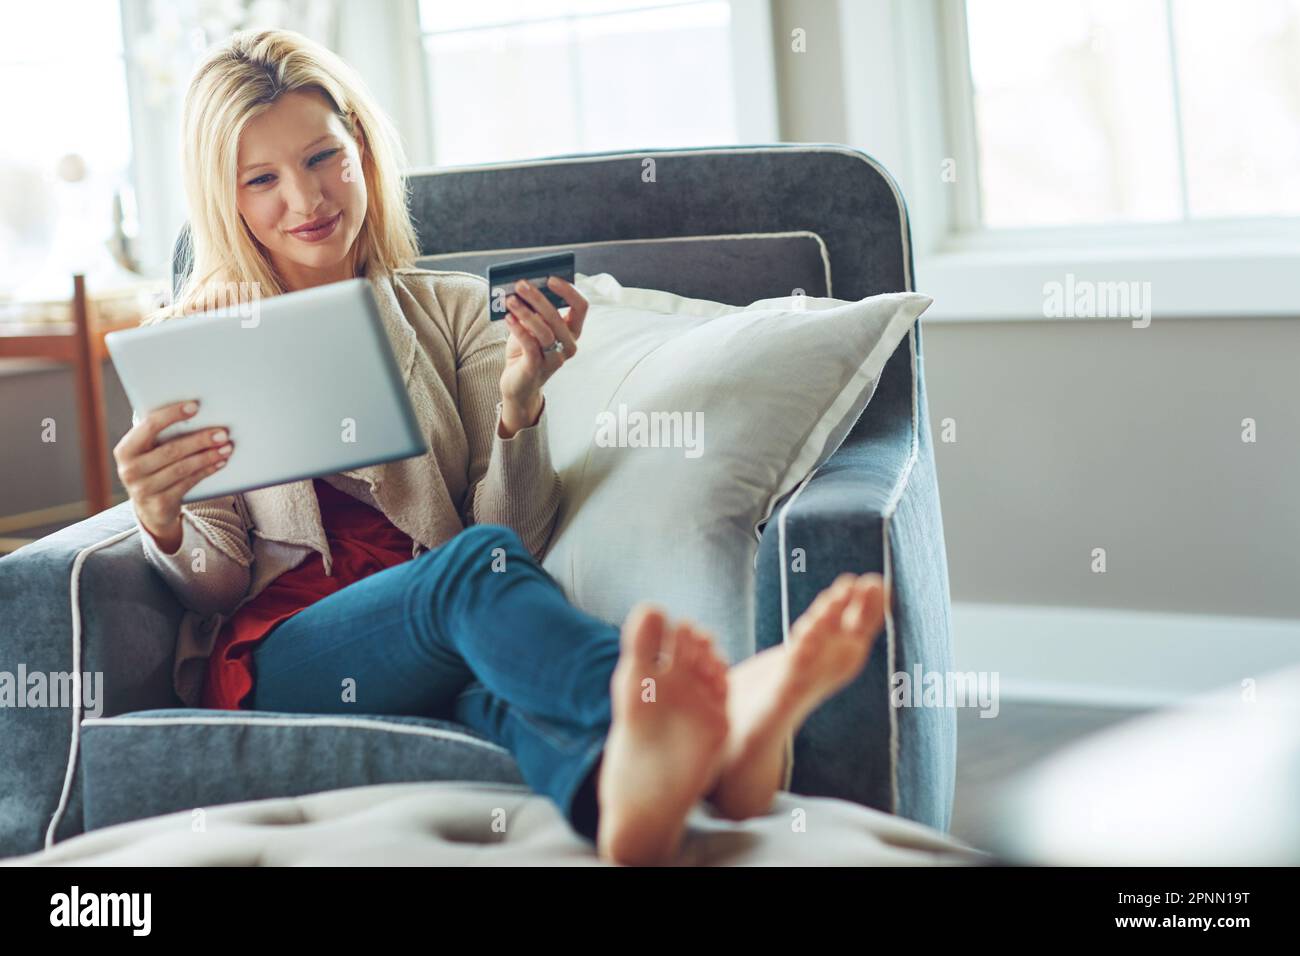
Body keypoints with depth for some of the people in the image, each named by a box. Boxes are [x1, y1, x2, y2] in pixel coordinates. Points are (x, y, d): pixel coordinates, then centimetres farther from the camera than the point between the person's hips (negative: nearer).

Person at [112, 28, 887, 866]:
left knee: (496, 684, -38)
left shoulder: (455, 310, 17)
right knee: (478, 564, -35)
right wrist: (159, 523, -16)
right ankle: (709, 704, -67)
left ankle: (626, 792, -75)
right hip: (274, 652, -2)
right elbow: (215, 584, 7)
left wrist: (521, 404, -12)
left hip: (446, 651, 2)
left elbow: (519, 532, 7)